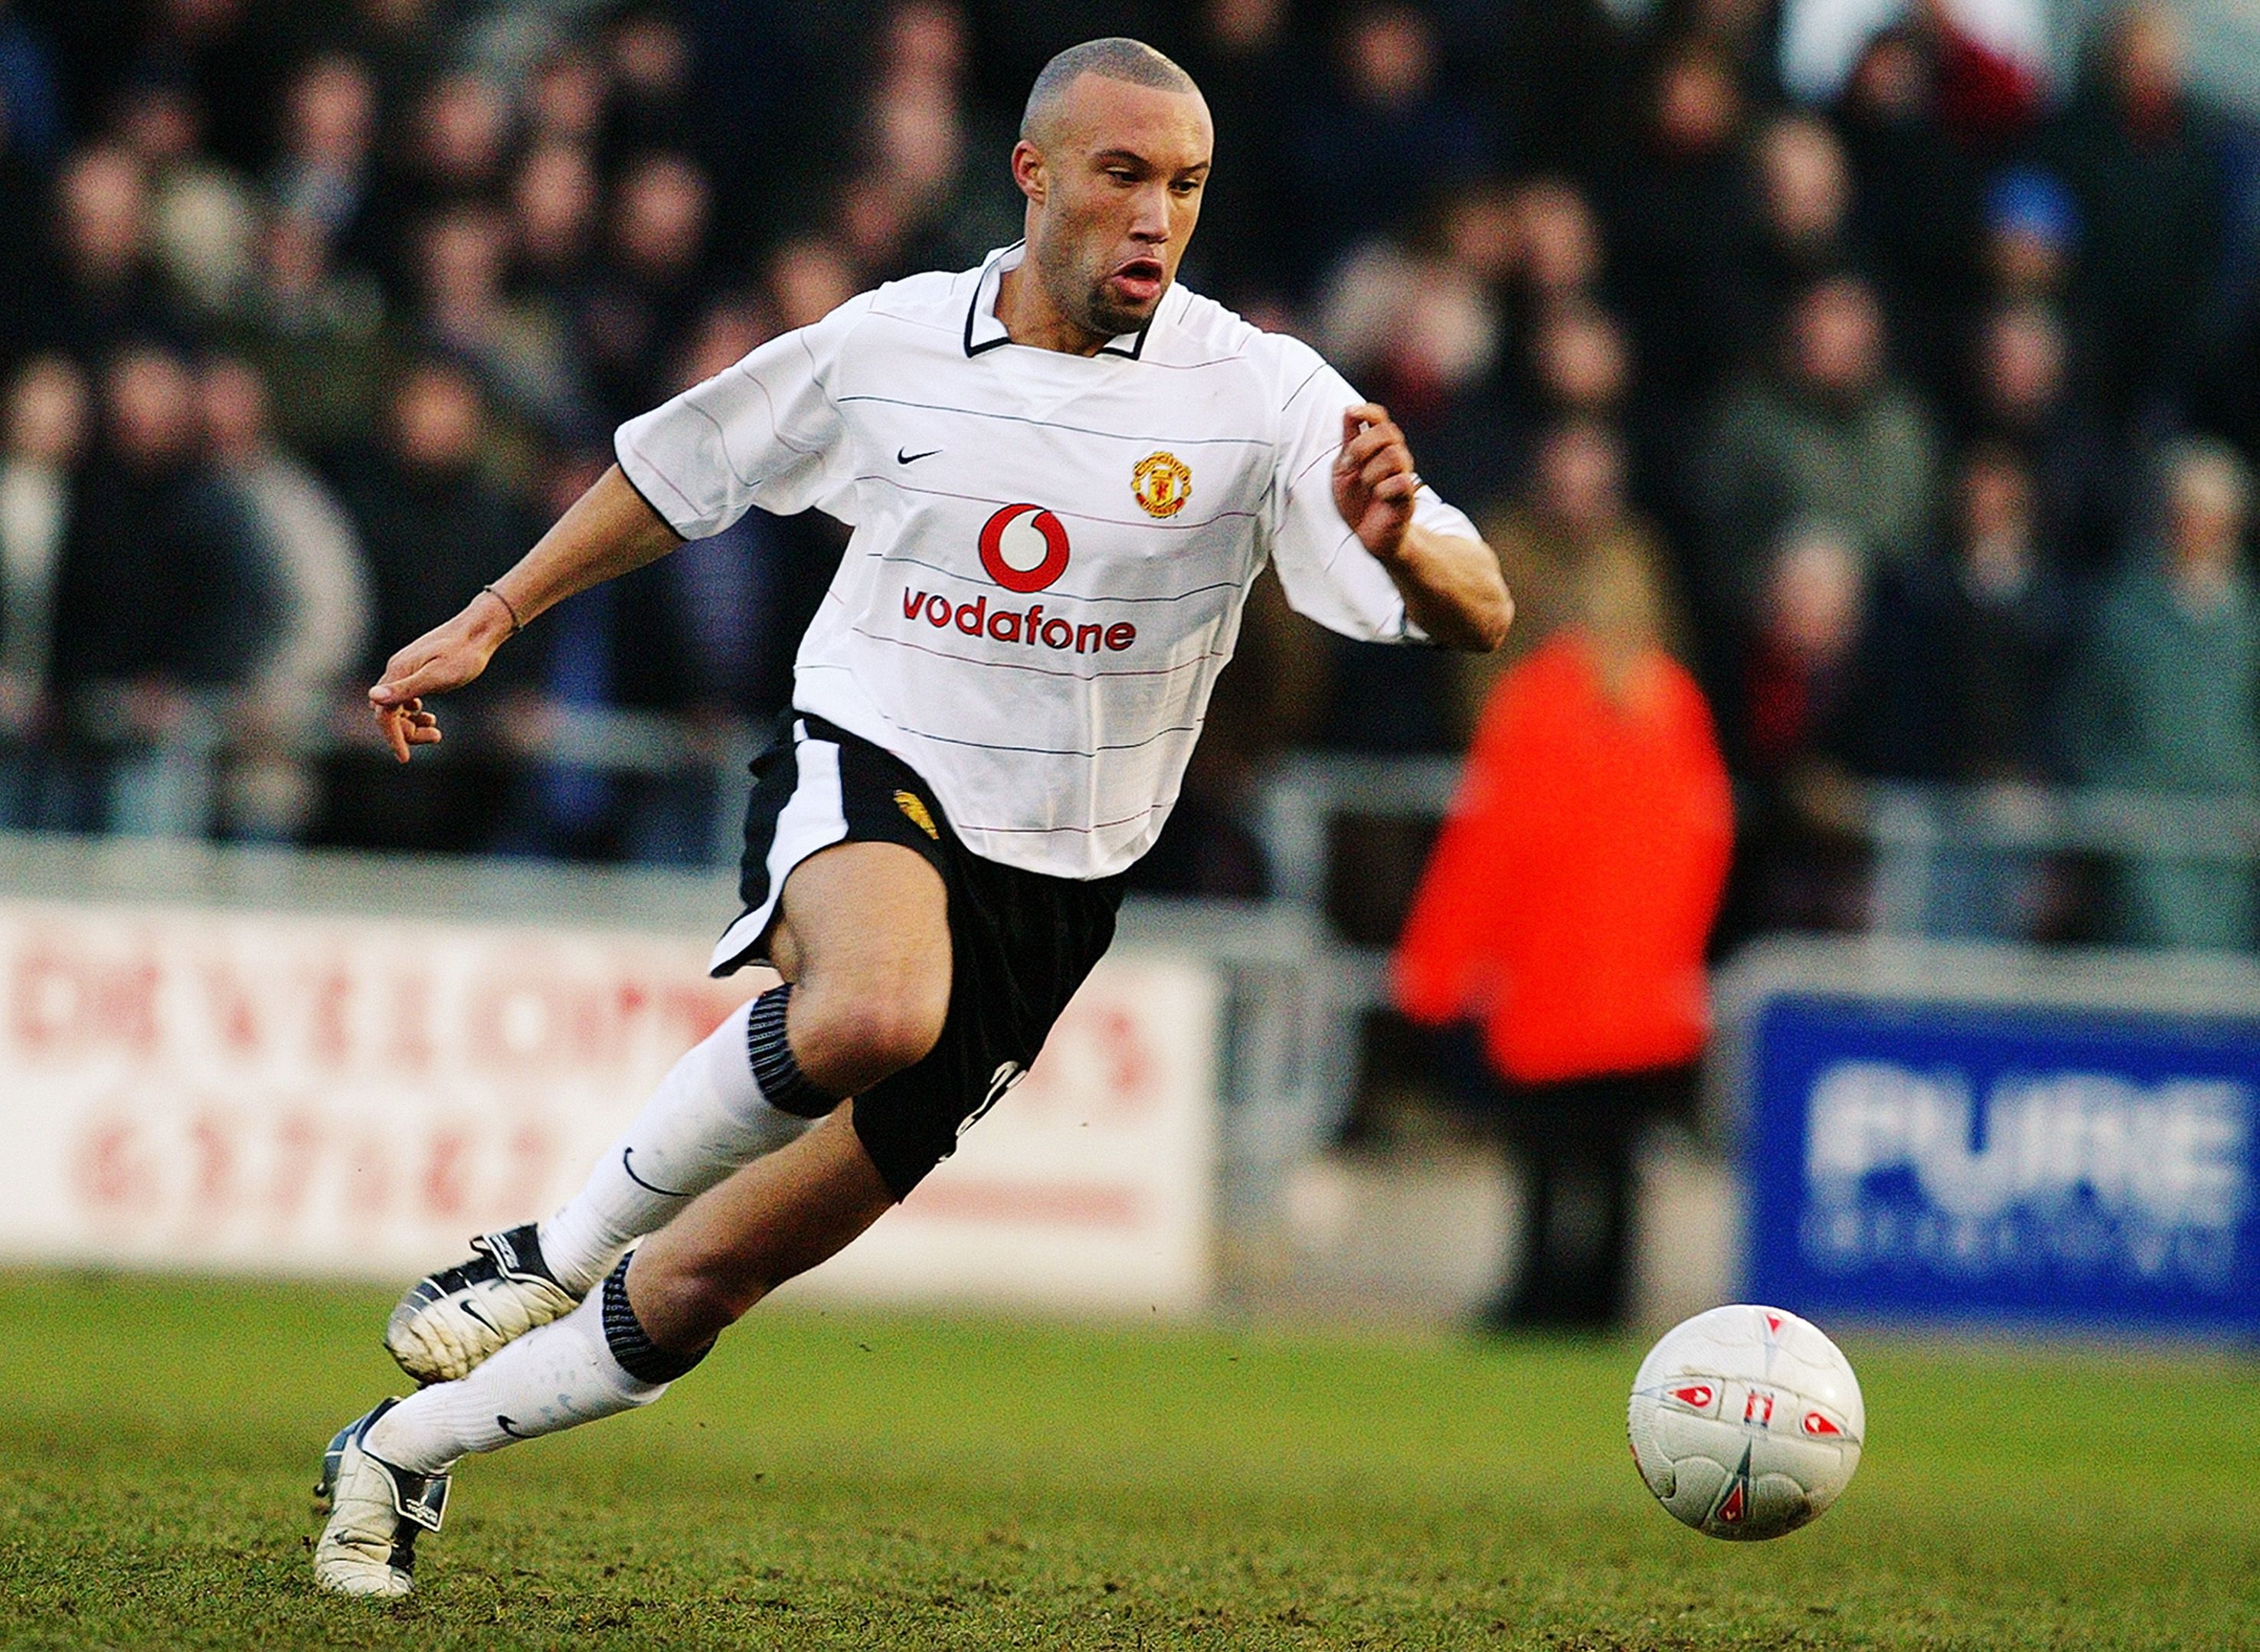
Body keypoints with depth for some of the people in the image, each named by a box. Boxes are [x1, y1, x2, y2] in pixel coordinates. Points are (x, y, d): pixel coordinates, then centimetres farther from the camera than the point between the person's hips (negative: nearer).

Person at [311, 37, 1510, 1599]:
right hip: (861, 779, -1)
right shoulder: (890, 343, 0)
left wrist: (1399, 546, -37)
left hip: (1044, 891, 1)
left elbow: (1479, 612, -15)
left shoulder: (1263, 397, -7)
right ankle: (556, 1250, -18)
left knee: (702, 1287, 2)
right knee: (877, 1005, -39)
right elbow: (677, 471, 18)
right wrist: (491, 621, 19)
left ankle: (402, 1453, 26)